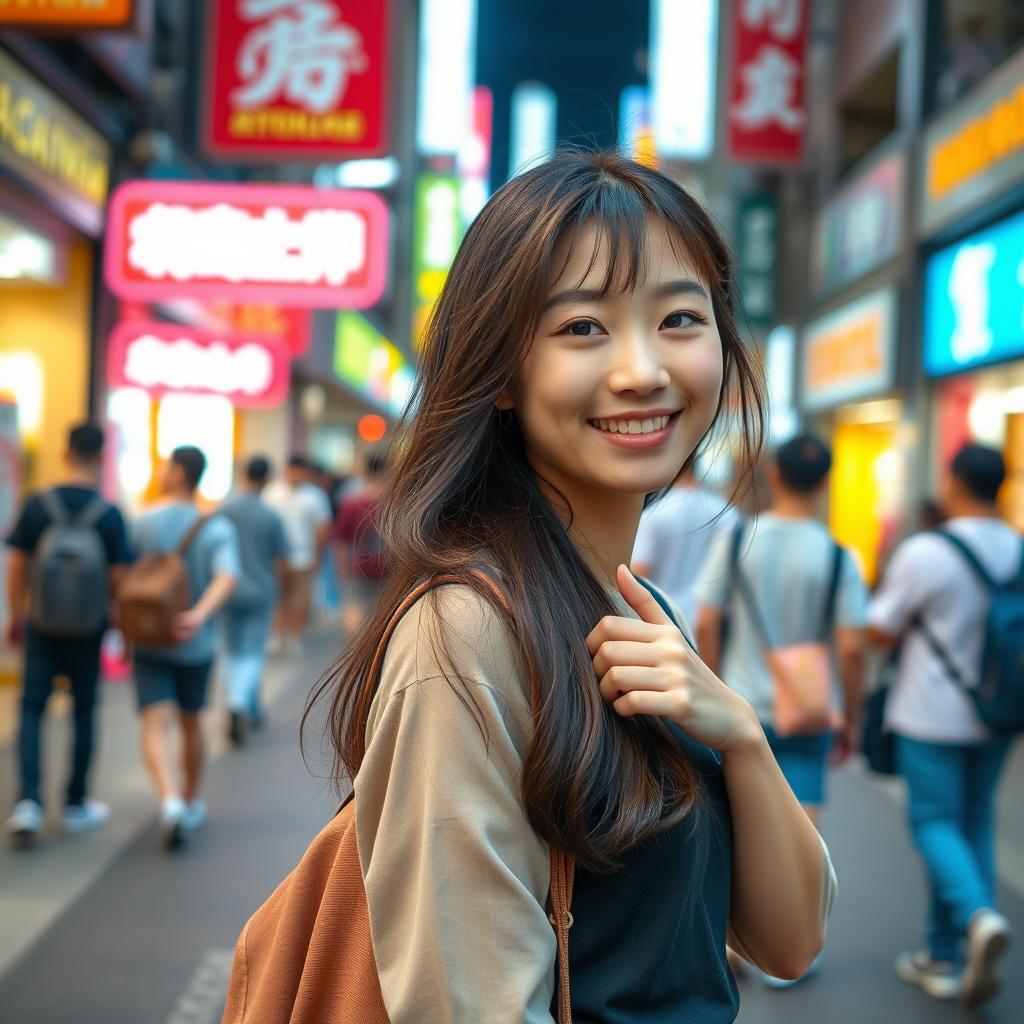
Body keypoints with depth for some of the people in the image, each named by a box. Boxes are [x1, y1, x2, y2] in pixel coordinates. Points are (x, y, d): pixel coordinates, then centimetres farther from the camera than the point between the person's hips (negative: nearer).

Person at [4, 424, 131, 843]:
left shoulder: (37, 505, -5)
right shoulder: (110, 515, -9)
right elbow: (118, 577, -8)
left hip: (42, 625, 1)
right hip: (89, 630, 0)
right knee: (84, 712, 12)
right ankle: (76, 805, 22)